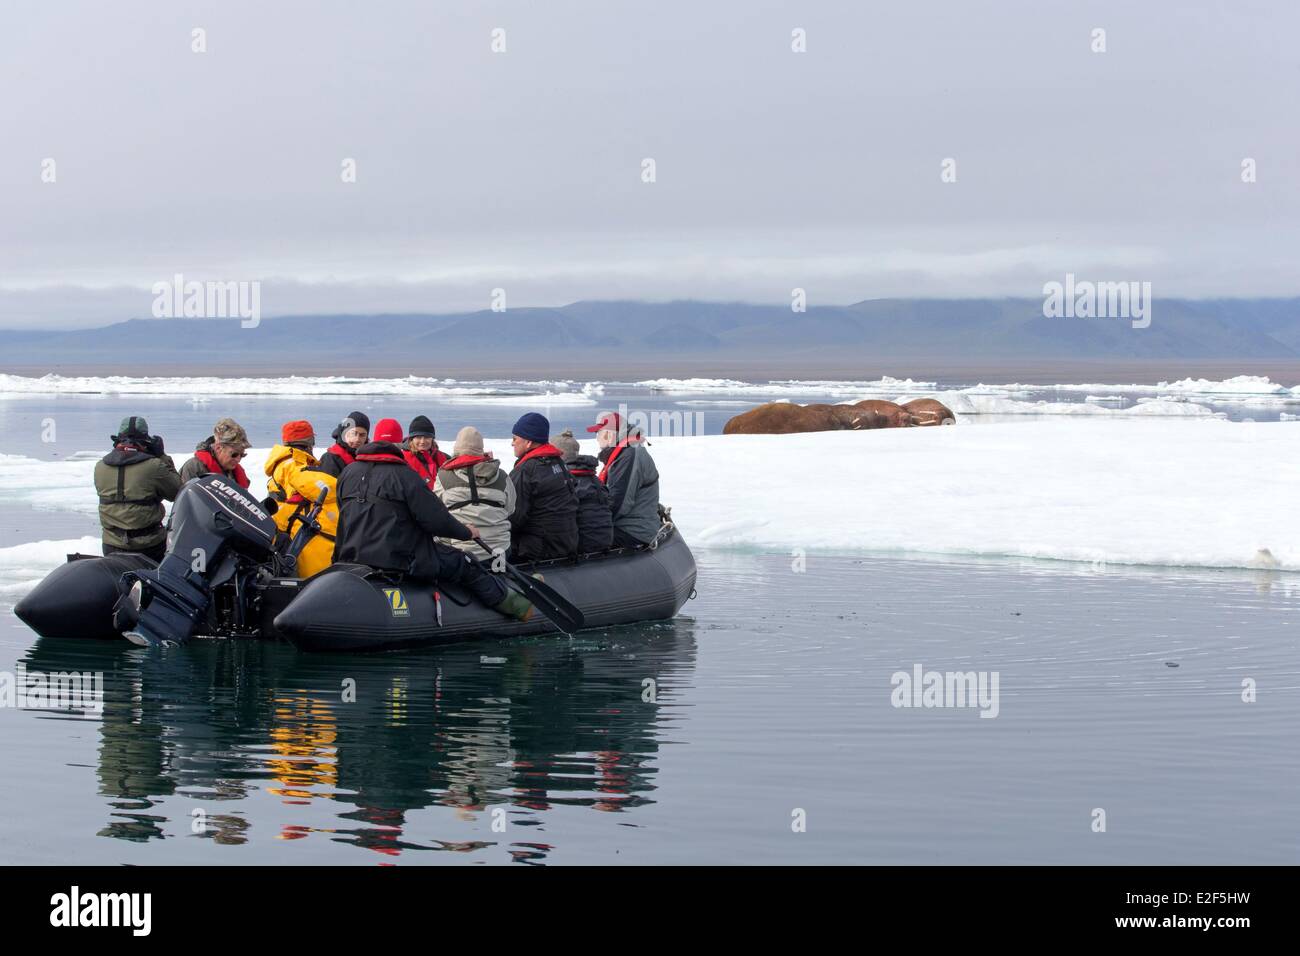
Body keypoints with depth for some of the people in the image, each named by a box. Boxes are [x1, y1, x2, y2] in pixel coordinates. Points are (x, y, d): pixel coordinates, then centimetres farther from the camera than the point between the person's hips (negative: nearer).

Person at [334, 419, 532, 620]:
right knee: (464, 564, 5)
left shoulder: (348, 473, 8)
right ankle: (517, 606, 10)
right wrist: (467, 532, 5)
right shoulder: (404, 475, -12)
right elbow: (435, 518, -11)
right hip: (399, 561, -7)